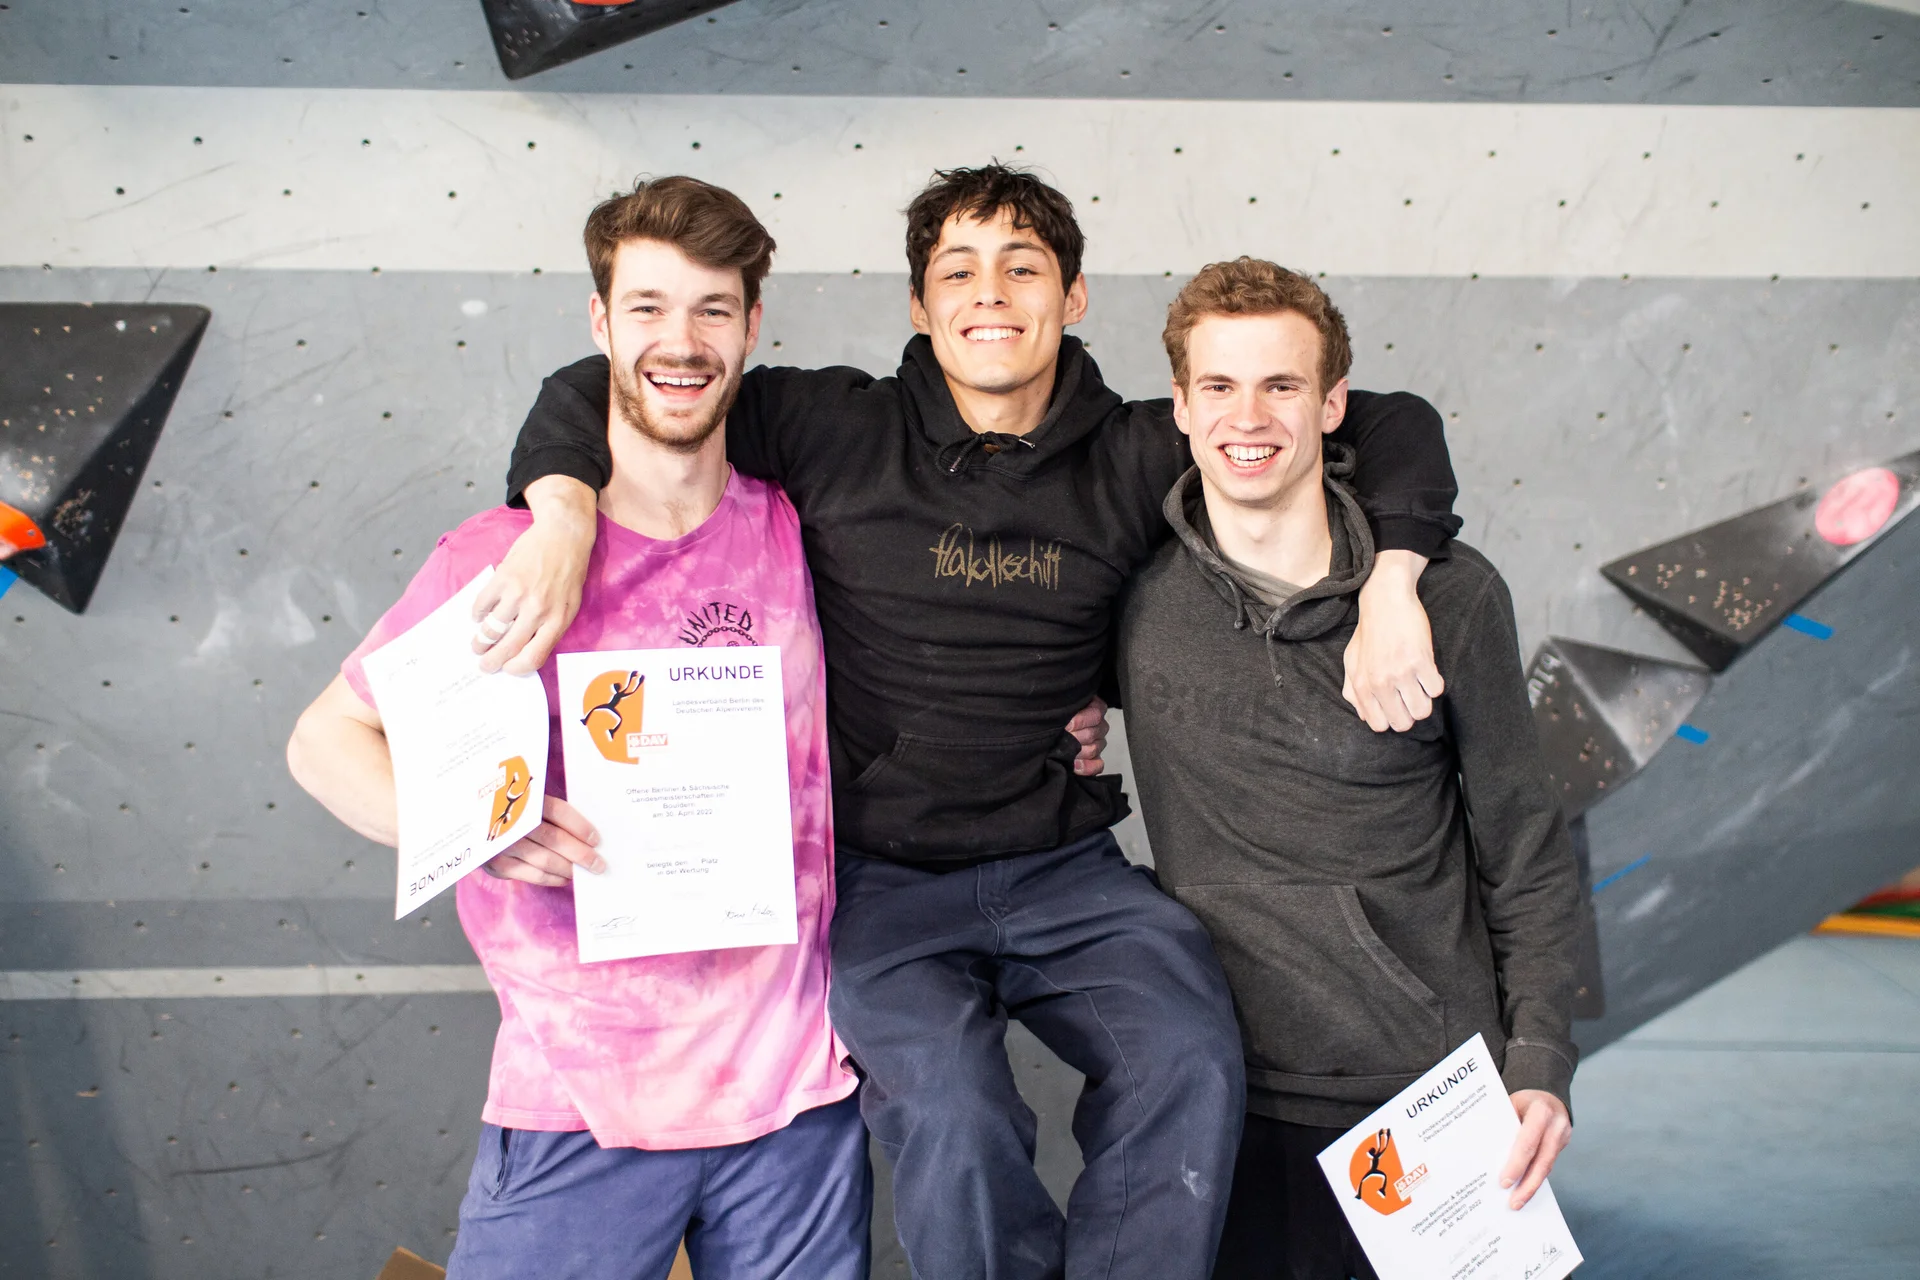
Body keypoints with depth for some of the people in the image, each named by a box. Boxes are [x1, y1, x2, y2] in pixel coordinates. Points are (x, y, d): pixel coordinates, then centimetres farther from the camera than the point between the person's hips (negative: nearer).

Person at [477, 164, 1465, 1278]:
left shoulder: (1136, 461, 3)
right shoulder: (841, 432, -2)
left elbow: (1394, 426, 7)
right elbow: (598, 392, 3)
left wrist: (1389, 589, -11)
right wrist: (564, 521, -17)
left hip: (1061, 871, 2)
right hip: (876, 882, -1)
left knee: (1194, 1060, -24)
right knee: (951, 1113, -28)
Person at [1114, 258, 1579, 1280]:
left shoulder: (1453, 598, -5)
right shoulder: (1137, 596, -4)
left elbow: (1527, 857, 1)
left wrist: (1541, 1066, -5)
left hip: (1444, 1089, 0)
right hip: (1238, 1097, 0)